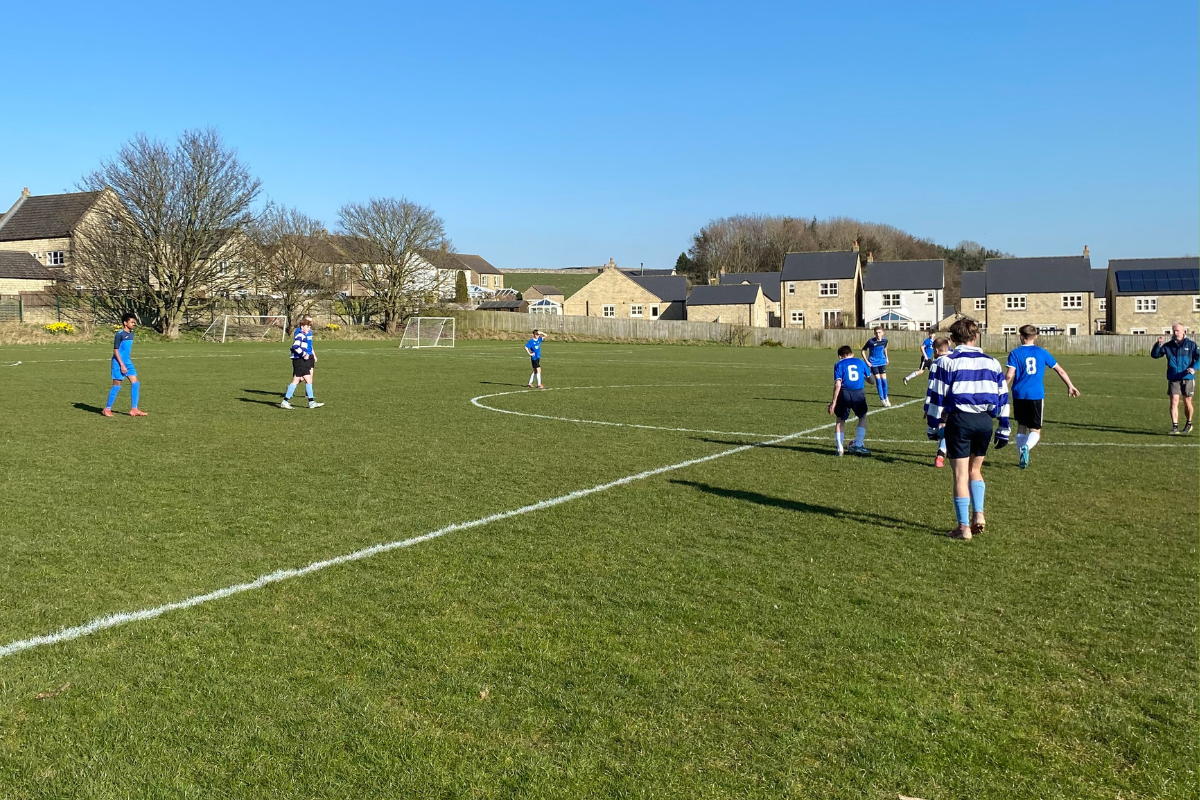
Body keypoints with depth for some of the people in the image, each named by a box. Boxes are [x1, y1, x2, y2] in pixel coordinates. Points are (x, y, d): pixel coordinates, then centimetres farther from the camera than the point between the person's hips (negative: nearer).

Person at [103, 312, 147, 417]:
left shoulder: (131, 333, 10)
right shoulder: (119, 334, -14)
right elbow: (115, 350, -15)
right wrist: (122, 365, -18)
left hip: (128, 362, 8)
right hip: (119, 363, -8)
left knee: (135, 383, 0)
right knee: (117, 385, -2)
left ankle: (134, 409, 3)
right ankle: (107, 409, 11)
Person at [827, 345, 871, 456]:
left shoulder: (839, 364, 8)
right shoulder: (860, 362, 17)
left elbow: (838, 384, -4)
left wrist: (834, 402, -5)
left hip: (844, 393, -1)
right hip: (859, 393, 1)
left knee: (840, 420, 14)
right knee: (862, 417, 24)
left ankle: (840, 449, 7)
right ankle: (858, 445, 17)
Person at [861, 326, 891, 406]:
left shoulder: (885, 340, -4)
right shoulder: (871, 341, -15)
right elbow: (863, 351, -6)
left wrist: (886, 358, 18)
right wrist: (867, 361, -12)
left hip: (882, 363, 3)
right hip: (873, 363, -3)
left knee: (884, 380, 0)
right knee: (878, 380, -4)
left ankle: (886, 397, 17)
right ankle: (882, 400, 5)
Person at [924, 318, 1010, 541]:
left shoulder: (945, 361, -1)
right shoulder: (991, 362, 11)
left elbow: (936, 396, -4)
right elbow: (1002, 396, 13)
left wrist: (932, 426, 3)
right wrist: (1003, 430, 19)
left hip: (959, 420, -4)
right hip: (985, 421, 4)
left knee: (961, 474, 1)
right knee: (975, 470, 21)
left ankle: (964, 527, 3)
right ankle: (978, 514, 8)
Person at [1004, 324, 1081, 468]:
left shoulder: (1015, 353, 0)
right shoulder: (1042, 352, 7)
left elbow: (1009, 375, -12)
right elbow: (1060, 371, 13)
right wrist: (1070, 386, 24)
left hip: (1019, 395, 0)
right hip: (1036, 396, 0)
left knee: (1021, 427, 17)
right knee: (1035, 430, 5)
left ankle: (1021, 459, 16)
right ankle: (1026, 447, -26)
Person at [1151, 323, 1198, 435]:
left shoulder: (1191, 345, 0)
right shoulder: (1168, 346, 4)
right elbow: (1154, 355, 3)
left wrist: (1194, 368, -21)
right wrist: (1158, 344, -14)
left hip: (1187, 378, 0)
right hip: (1173, 379, 0)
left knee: (1187, 402, 10)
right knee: (1174, 401, -10)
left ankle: (1189, 424, 31)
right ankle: (1175, 427, -11)